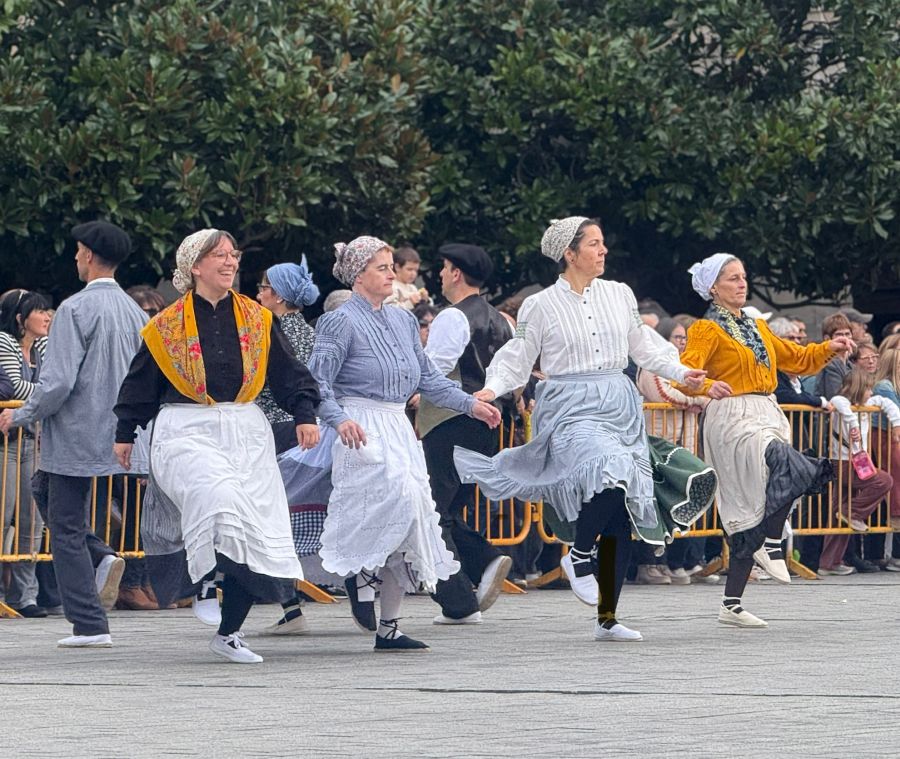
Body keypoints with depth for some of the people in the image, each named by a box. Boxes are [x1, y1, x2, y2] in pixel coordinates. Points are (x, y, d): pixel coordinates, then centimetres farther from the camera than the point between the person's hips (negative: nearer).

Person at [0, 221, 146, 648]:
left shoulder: (76, 309, -15)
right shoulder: (134, 312, 7)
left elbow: (58, 382, -20)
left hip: (75, 436, -7)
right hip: (115, 436, 7)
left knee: (66, 530, 1)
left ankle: (90, 626, 0)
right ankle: (101, 557, 0)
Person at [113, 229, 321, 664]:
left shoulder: (258, 320, 10)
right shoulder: (168, 326, 4)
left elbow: (289, 374, 10)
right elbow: (140, 384, 11)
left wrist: (305, 415, -3)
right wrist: (125, 434, 12)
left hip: (246, 433, 3)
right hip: (187, 433, -3)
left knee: (253, 532, -3)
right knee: (218, 498, -33)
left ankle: (229, 633, 7)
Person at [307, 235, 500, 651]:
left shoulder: (402, 320, 16)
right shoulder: (341, 322, -6)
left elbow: (428, 378, 21)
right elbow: (318, 382, -11)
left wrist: (472, 404, 12)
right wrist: (340, 420, -27)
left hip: (400, 431, 8)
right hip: (363, 432, -8)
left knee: (411, 520, 3)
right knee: (399, 501, -27)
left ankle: (389, 628, 8)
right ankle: (362, 574, -3)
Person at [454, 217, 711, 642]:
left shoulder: (620, 295, 10)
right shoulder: (541, 307, 0)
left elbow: (644, 348, 20)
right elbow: (517, 359, 3)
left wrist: (680, 372, 9)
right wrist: (492, 389, -14)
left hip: (620, 408, 5)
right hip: (571, 411, -5)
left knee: (622, 518, 3)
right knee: (610, 475, -33)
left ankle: (607, 618, 11)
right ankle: (579, 555, -8)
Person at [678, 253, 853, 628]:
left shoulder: (757, 327, 22)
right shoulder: (707, 329, -2)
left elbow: (796, 358, 28)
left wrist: (829, 349, 12)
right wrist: (707, 386, -37)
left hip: (766, 415, 8)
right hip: (732, 417, -8)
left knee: (751, 512, 5)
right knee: (787, 464, -34)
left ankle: (732, 605, 8)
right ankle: (771, 545, -20)